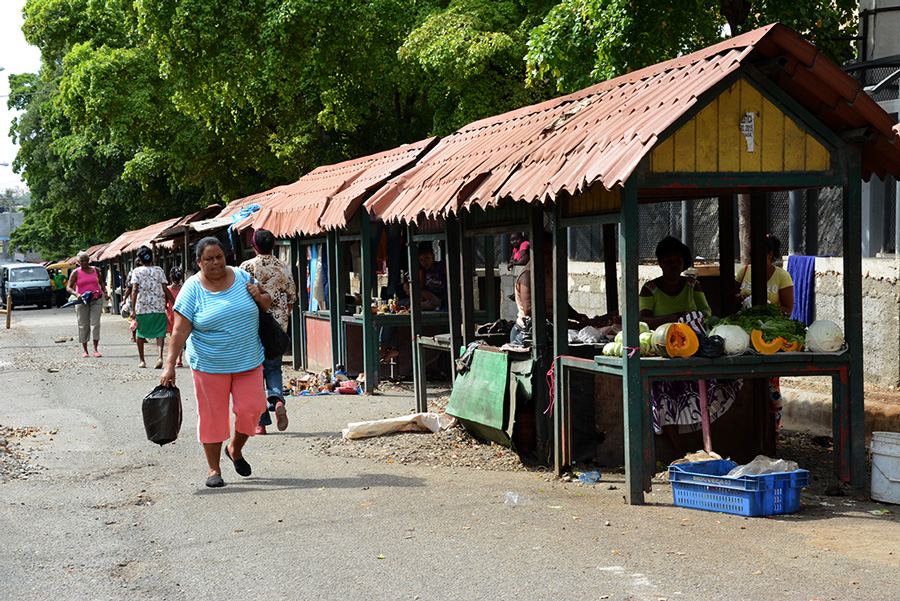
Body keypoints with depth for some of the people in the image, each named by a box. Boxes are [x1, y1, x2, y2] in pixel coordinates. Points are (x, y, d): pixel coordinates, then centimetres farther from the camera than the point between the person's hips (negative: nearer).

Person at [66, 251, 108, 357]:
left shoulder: (95, 270, 8)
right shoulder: (76, 272, -1)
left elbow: (101, 282, 23)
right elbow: (68, 287, -5)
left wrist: (104, 293, 8)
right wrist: (76, 294, -23)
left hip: (96, 300, 1)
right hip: (82, 301, -1)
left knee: (95, 324, -9)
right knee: (83, 325, 3)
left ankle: (95, 350, -11)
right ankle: (85, 350, 12)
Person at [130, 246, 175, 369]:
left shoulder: (137, 271, 2)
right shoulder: (159, 270, 5)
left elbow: (134, 290, -7)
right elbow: (165, 289, 1)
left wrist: (133, 309, -9)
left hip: (141, 308, 0)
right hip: (159, 307, 0)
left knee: (140, 333, 16)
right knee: (160, 332, 1)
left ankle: (141, 360, 24)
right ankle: (159, 356, -23)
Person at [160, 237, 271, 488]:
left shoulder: (241, 277, 3)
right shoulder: (192, 289, -7)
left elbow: (266, 304, 15)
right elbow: (180, 330, -11)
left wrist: (260, 297, -8)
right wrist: (169, 364, -17)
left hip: (248, 362, 3)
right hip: (209, 364, -3)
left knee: (251, 408, -1)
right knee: (212, 415, 2)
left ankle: (235, 449, 27)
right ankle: (213, 469, 17)